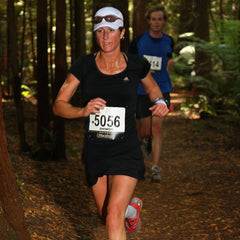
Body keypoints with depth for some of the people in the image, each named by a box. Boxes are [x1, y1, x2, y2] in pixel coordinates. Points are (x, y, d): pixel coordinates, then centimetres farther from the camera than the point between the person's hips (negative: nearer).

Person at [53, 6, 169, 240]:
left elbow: (152, 87, 17)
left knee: (114, 215, -20)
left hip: (126, 150, -2)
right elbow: (58, 105, -4)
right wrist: (83, 111, -24)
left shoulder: (136, 64, -5)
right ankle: (132, 205, 52)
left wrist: (159, 102, -5)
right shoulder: (84, 65, -6)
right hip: (94, 150, 3)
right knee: (107, 217, 18)